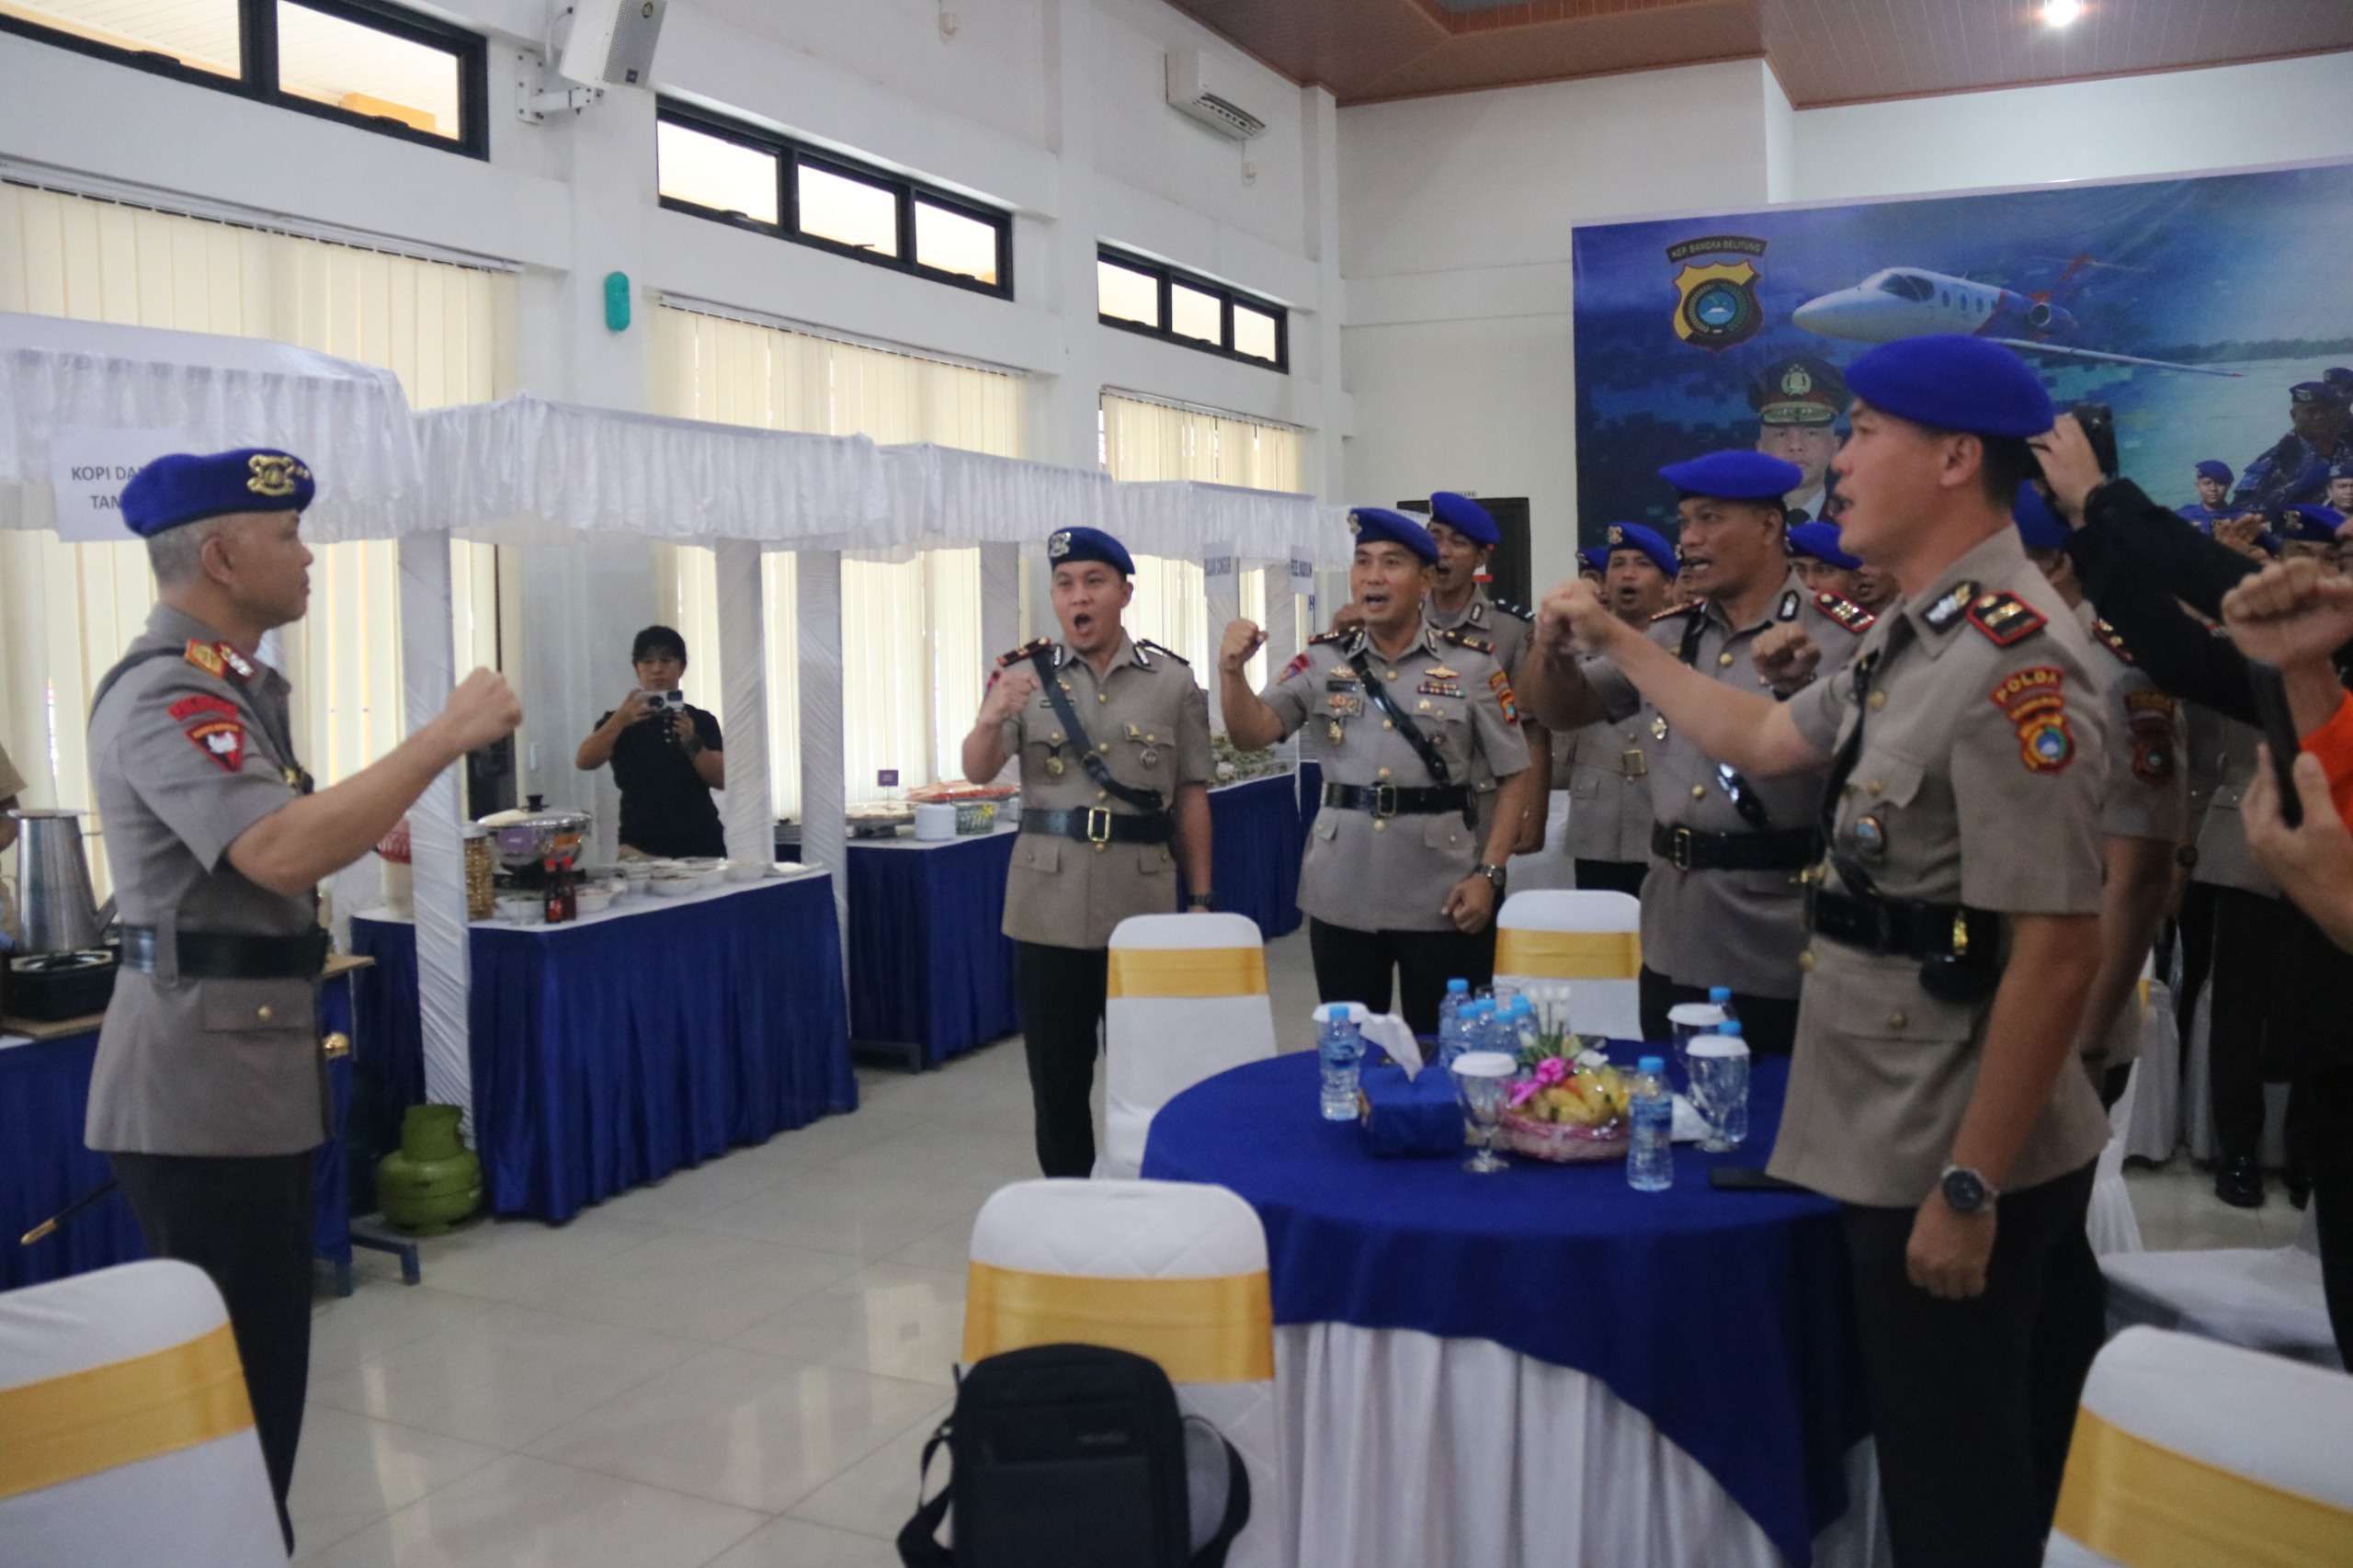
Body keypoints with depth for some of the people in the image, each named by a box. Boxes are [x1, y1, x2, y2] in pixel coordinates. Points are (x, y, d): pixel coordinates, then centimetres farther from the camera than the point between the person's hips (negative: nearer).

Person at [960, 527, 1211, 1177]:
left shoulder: (1172, 681, 2)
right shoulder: (1027, 674, 2)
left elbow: (1192, 797, 5)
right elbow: (978, 772, -10)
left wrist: (1201, 899, 4)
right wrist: (990, 719, -31)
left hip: (1142, 904, 0)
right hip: (1049, 909, 0)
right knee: (1056, 1075, 7)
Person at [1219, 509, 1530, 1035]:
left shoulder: (1471, 663, -1)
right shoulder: (1323, 661, 5)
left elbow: (1515, 774, 0)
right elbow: (1254, 732, -5)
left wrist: (1489, 873, -8)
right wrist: (1231, 669, -23)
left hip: (1442, 896, -2)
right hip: (1341, 894, 2)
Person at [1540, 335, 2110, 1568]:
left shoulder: (2010, 657, -23)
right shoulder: (1914, 635, 8)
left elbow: (2058, 947, -25)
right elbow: (1761, 741, 23)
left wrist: (1970, 1189, -23)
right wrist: (1616, 639, 25)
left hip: (1952, 1155, -9)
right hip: (1898, 1139, 9)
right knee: (1929, 1455, 23)